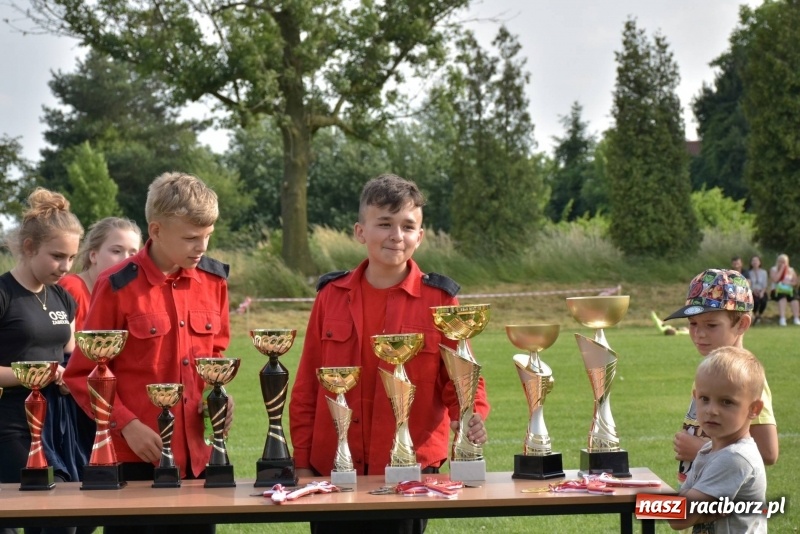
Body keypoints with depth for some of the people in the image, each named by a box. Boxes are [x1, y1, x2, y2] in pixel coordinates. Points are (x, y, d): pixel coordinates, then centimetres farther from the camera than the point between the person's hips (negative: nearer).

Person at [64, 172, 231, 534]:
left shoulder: (214, 280, 5)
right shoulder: (117, 287, -9)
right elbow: (82, 374, -4)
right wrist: (127, 426, -13)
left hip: (196, 455, 5)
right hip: (136, 457, -4)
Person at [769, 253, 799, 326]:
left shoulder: (791, 270, 15)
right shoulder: (774, 269, 7)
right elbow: (775, 279, -11)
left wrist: (789, 283, -12)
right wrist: (781, 269, -9)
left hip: (788, 290, 2)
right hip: (777, 291, -2)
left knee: (794, 297, -32)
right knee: (782, 297, -37)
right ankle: (782, 319, -48)